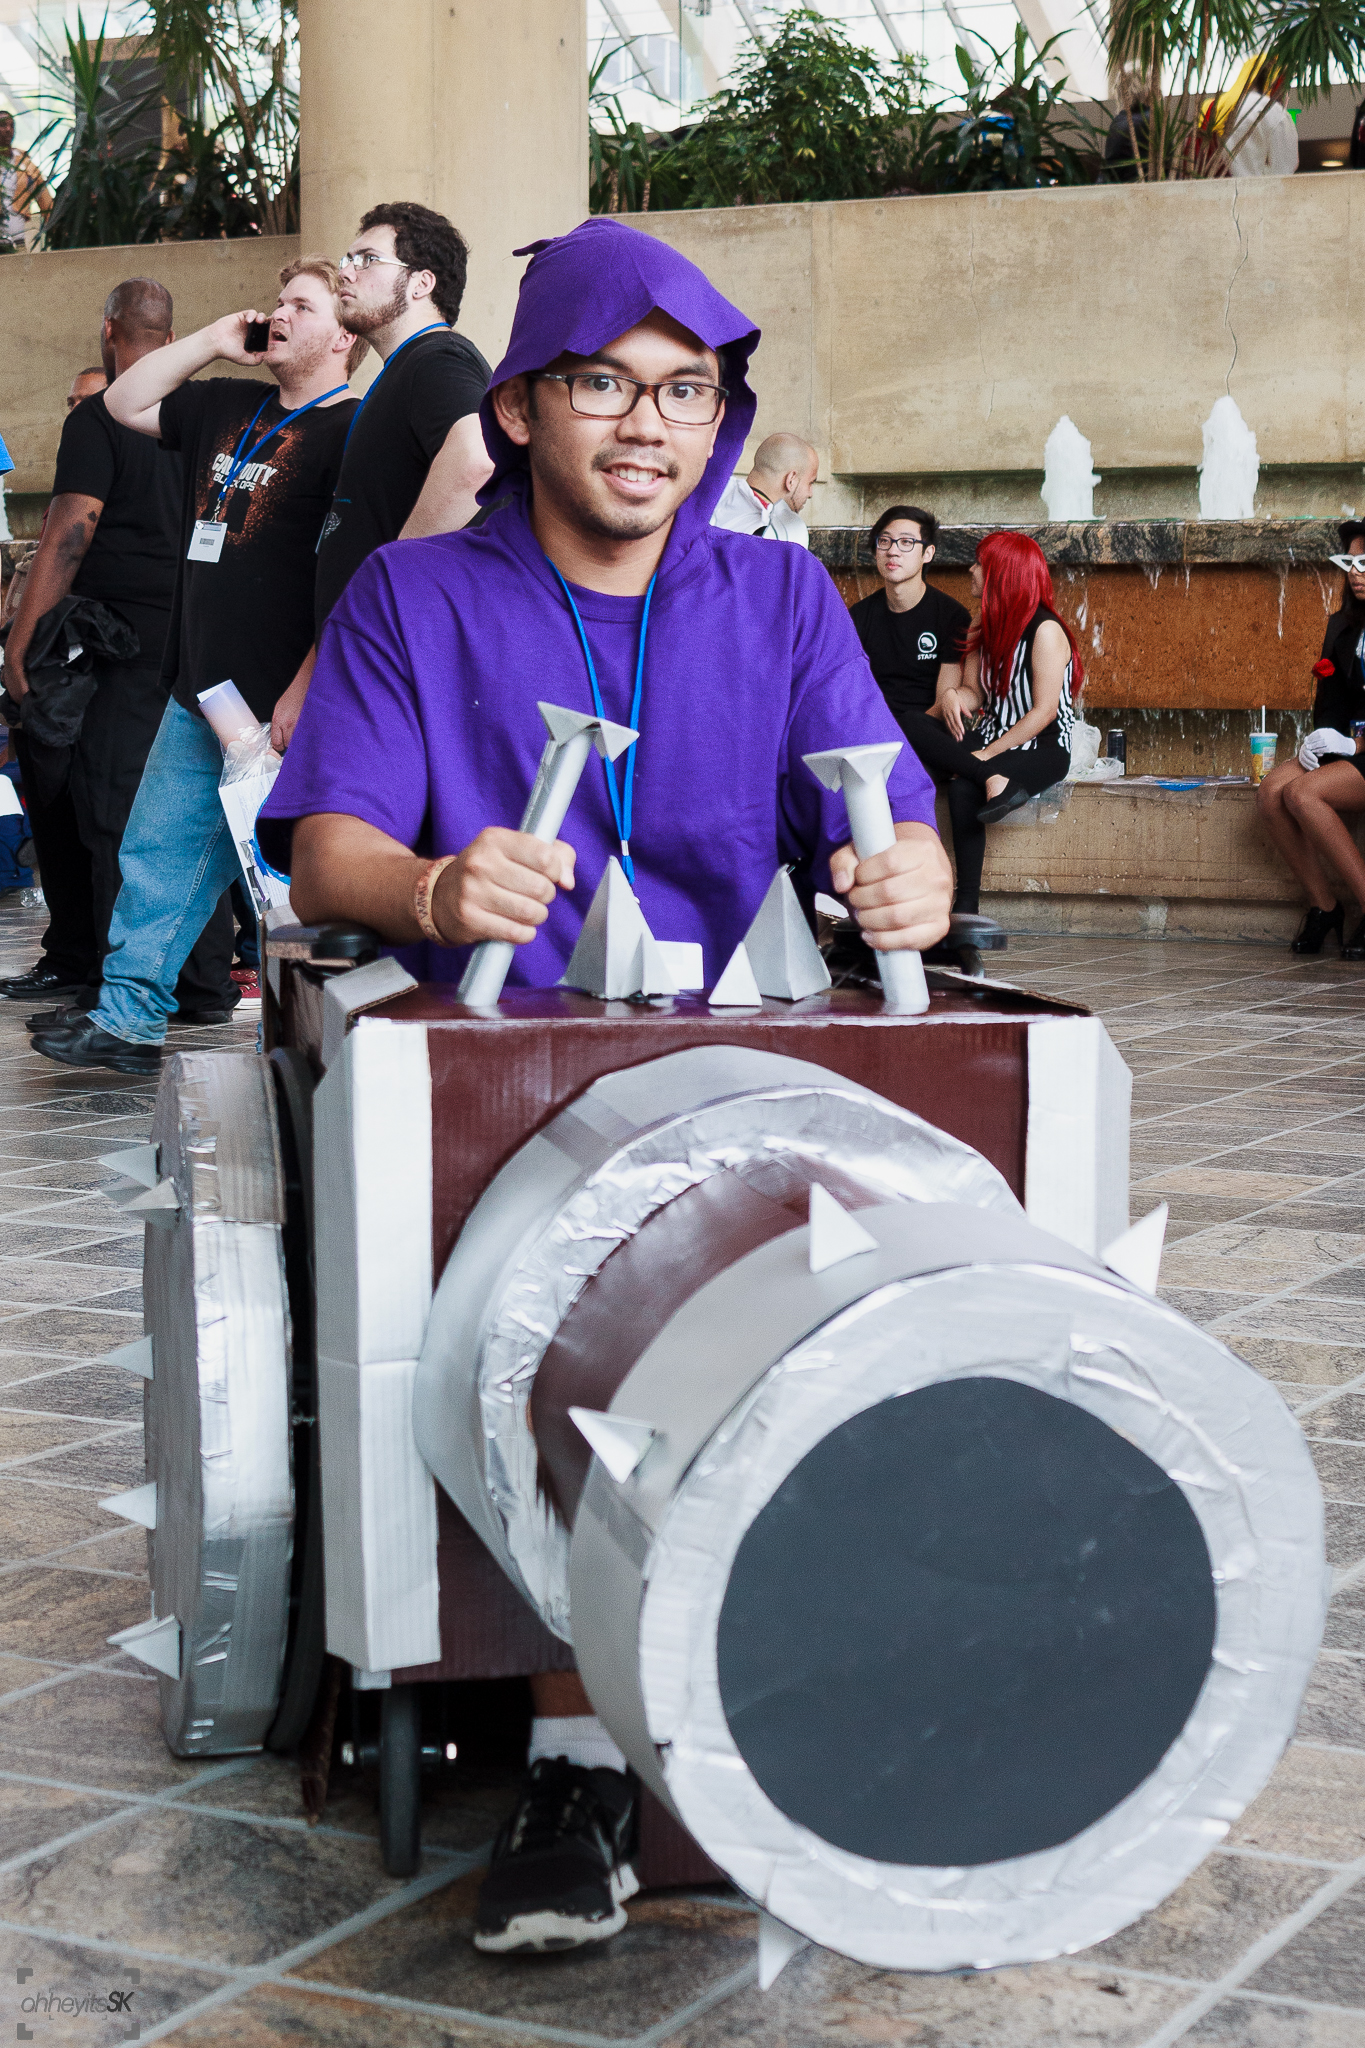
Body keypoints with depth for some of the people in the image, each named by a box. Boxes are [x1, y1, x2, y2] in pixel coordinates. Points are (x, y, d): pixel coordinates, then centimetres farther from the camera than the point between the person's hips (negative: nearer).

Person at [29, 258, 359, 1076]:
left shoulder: (350, 430, -11)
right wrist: (212, 340, 11)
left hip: (279, 708, -8)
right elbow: (127, 403, 22)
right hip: (197, 696, 8)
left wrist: (306, 692, -21)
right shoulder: (228, 404, 15)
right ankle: (128, 1019, 20)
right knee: (159, 854, 12)